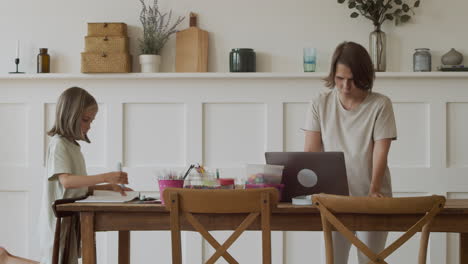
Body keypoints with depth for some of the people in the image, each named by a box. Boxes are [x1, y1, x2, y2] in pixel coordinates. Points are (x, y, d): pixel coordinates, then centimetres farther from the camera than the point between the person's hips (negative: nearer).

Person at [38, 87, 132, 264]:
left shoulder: (72, 145, 17)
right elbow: (66, 181, -25)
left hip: (72, 219, 9)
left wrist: (109, 186, 6)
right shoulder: (59, 144, -12)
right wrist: (105, 177, -31)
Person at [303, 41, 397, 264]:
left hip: (370, 198, -1)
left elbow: (381, 152, -10)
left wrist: (374, 190, -22)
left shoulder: (380, 105, -5)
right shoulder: (320, 104, 1)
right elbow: (311, 151, -2)